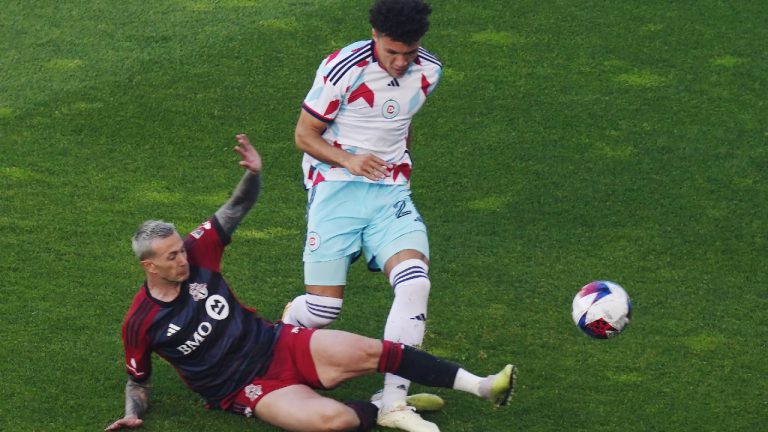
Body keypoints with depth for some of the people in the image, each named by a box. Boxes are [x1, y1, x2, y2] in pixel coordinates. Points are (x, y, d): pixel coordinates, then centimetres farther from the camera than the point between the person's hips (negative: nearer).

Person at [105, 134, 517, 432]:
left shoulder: (196, 253, -3)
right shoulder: (141, 323, -11)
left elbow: (237, 208, 5)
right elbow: (138, 380, 5)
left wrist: (252, 174, -15)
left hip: (280, 344, 4)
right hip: (249, 389, -4)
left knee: (370, 351, -15)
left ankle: (480, 385, -9)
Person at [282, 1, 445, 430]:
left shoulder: (428, 71, 3)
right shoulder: (343, 68, -14)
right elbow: (305, 135, -7)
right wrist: (349, 160, -22)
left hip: (391, 191, 4)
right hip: (336, 188, -4)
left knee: (415, 282, -22)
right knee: (323, 309, -7)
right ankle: (290, 320, 34)